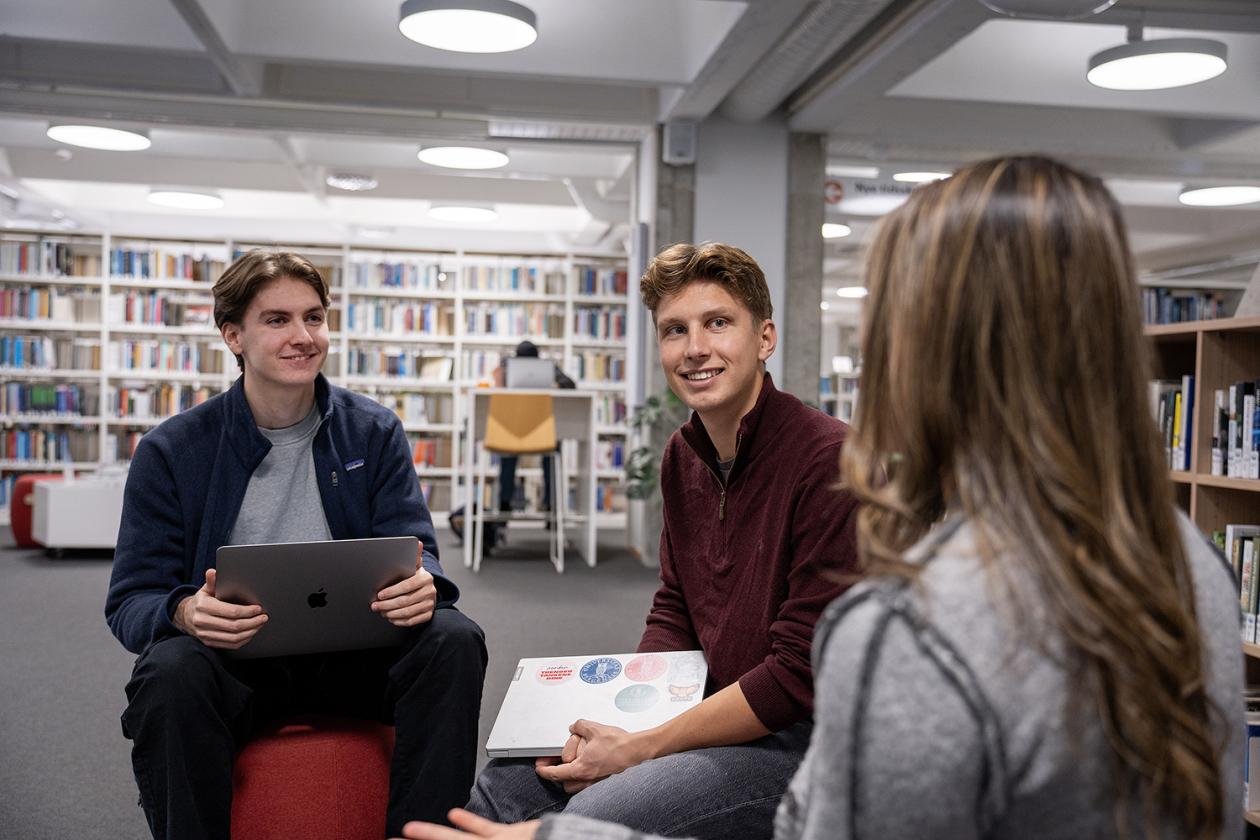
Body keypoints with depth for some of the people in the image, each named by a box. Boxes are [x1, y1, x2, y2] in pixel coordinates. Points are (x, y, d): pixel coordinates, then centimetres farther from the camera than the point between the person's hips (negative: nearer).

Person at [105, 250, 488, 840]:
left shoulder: (374, 432, 4)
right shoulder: (170, 451, -1)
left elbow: (414, 550, 0)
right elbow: (131, 601, -3)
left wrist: (422, 582, -27)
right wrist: (184, 611, -29)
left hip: (351, 657, 2)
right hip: (233, 660, -1)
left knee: (453, 638, -26)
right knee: (169, 670, -34)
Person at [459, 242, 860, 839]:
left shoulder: (829, 460, -21)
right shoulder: (683, 456, 5)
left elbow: (802, 674, -21)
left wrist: (642, 749, -17)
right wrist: (609, 719, -4)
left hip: (806, 738, -7)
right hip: (714, 708, 8)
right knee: (503, 784, 3)